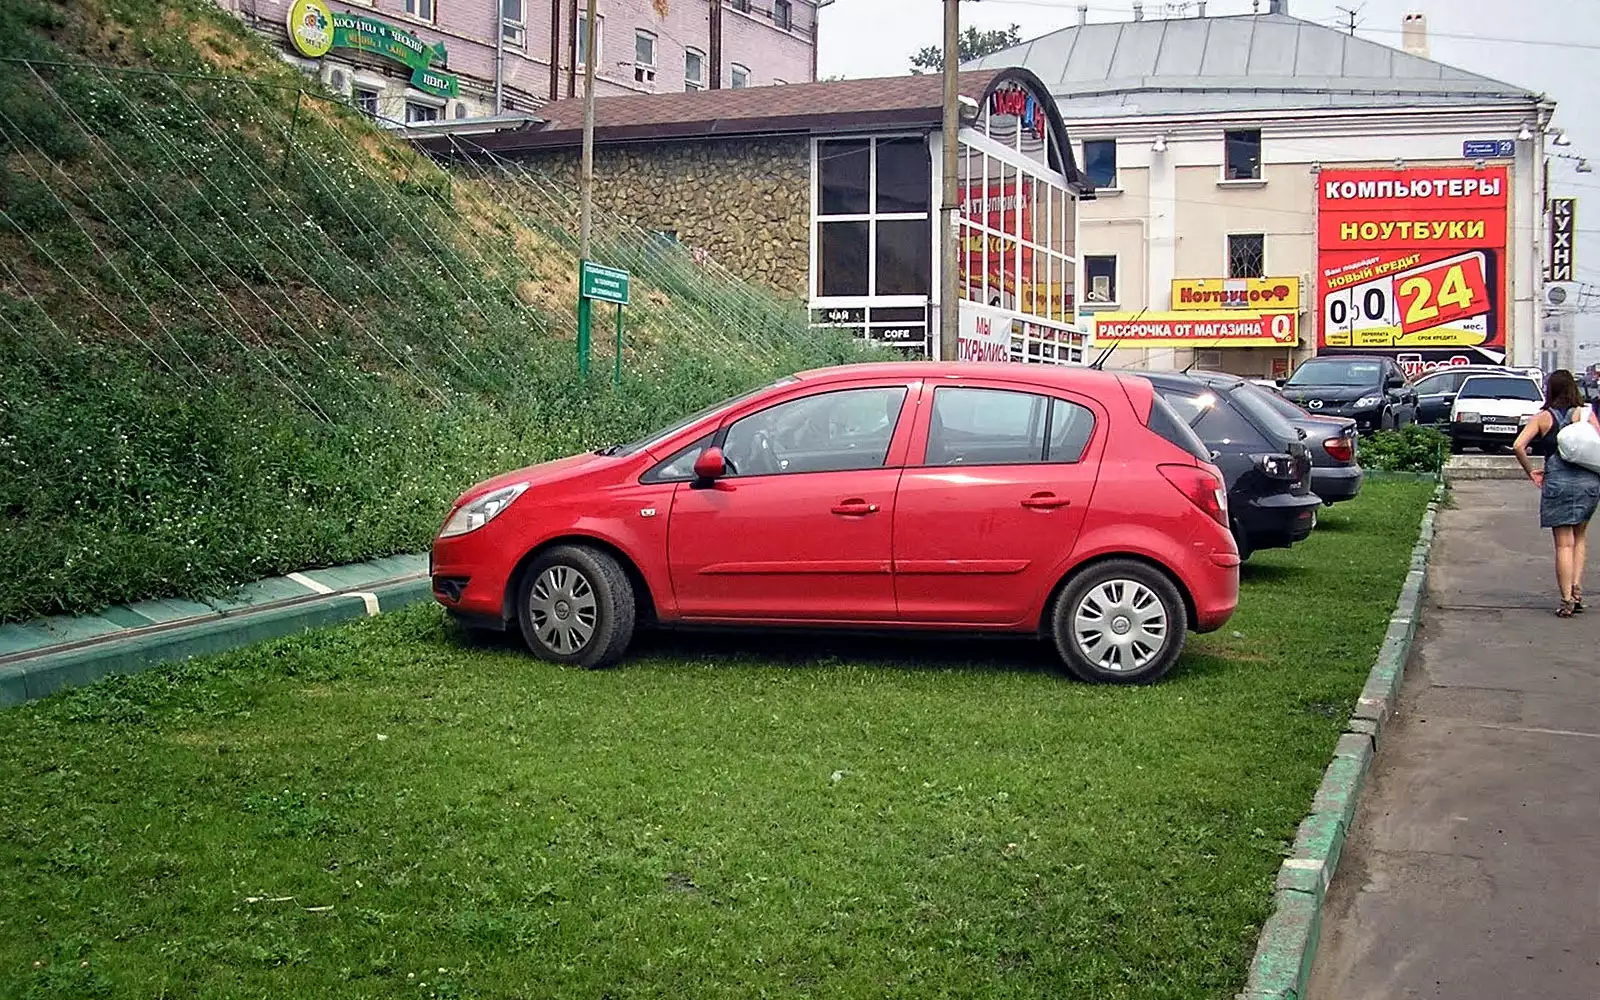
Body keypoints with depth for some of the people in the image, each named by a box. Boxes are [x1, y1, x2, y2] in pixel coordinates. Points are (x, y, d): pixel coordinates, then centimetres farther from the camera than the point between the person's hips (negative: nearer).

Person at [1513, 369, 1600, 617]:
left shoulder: (1543, 417, 1)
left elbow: (1518, 445, -10)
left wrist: (1530, 471, 2)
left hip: (1557, 482, -2)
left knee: (1564, 544, 2)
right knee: (1579, 537, 21)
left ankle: (1567, 600, -2)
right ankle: (1577, 588, 10)